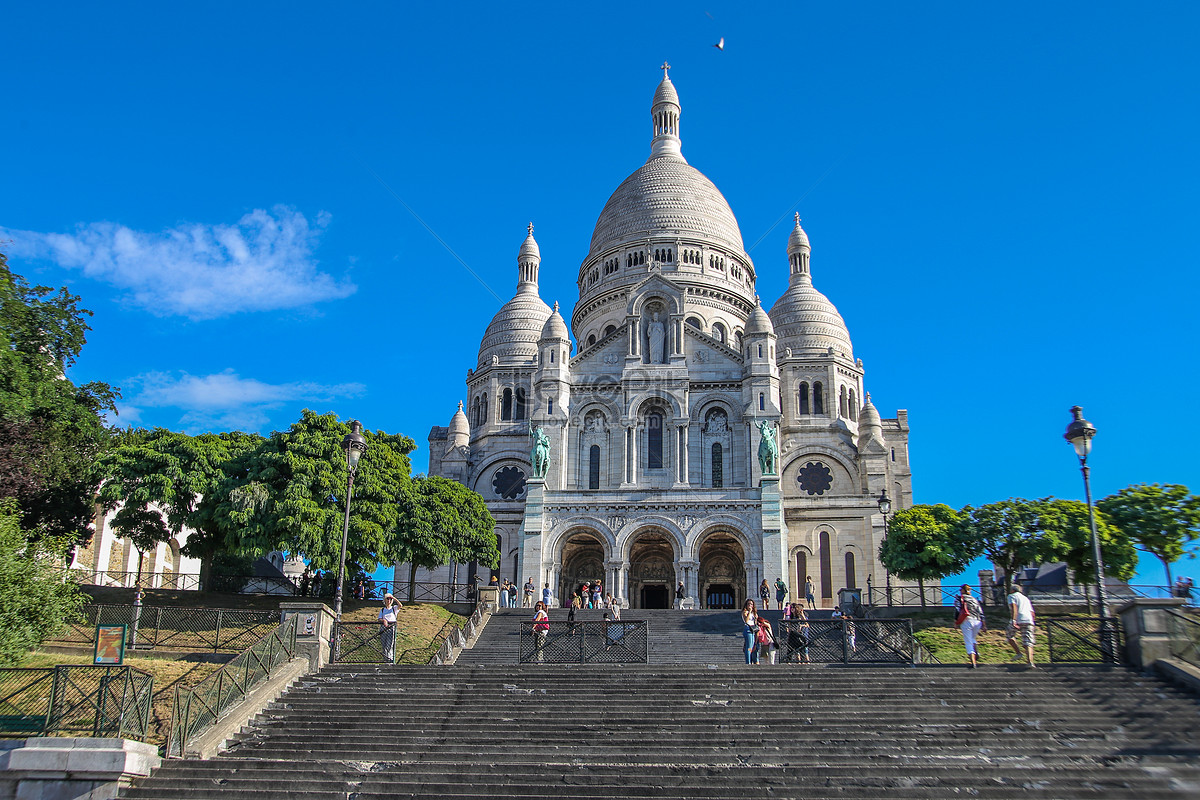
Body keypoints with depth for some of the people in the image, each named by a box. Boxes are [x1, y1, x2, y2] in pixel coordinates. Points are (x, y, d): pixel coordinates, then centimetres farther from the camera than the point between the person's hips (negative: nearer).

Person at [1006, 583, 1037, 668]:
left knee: (1009, 635, 21)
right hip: (1029, 621, 5)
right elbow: (1032, 614, 25)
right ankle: (1030, 662, -20)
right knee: (1028, 643, 1)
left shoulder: (1011, 596, 11)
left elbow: (1014, 607, -9)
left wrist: (1014, 620, -20)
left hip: (1017, 621, -4)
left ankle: (1019, 653, 7)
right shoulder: (1026, 598, 30)